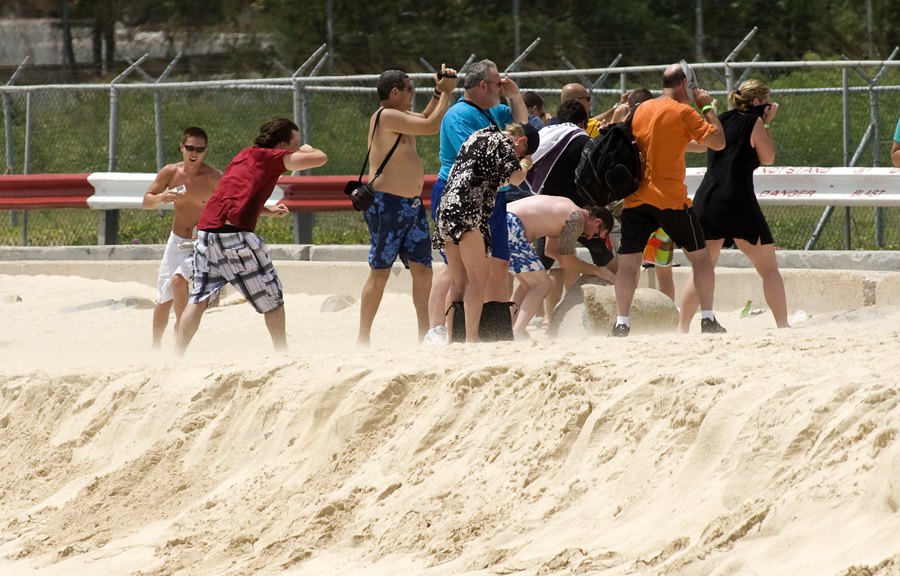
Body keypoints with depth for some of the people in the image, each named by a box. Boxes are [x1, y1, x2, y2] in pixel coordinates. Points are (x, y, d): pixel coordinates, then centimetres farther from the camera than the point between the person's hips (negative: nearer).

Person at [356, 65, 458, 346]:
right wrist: (446, 92, -4)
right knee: (380, 273, -7)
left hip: (411, 205, 9)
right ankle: (363, 339, -4)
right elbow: (431, 126, -16)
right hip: (387, 204, -9)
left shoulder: (398, 117, 16)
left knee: (422, 271, 5)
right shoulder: (386, 116, -13)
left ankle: (425, 334, 10)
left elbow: (425, 120, 34)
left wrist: (439, 93, 17)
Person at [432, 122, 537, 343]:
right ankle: (471, 337, -13)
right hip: (467, 211, -8)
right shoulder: (503, 143, 0)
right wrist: (525, 164, 12)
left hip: (446, 209, 8)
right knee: (478, 277, -6)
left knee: (458, 282, 10)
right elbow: (515, 178, -10)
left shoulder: (477, 136, 25)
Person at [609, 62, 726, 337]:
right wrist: (707, 108, 2)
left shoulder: (641, 109, 13)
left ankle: (621, 323, -7)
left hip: (635, 198, 4)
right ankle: (708, 319, 8)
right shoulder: (682, 112, -7)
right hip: (670, 199, -4)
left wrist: (692, 143, 28)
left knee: (628, 261, 3)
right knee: (700, 255, 10)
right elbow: (718, 142, -8)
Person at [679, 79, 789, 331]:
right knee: (769, 267, 5)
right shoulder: (753, 122, -2)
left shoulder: (721, 120, 16)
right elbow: (768, 157, 6)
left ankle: (683, 326, 2)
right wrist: (765, 124, 13)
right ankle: (782, 324, 1)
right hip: (738, 202, -5)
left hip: (705, 200, 5)